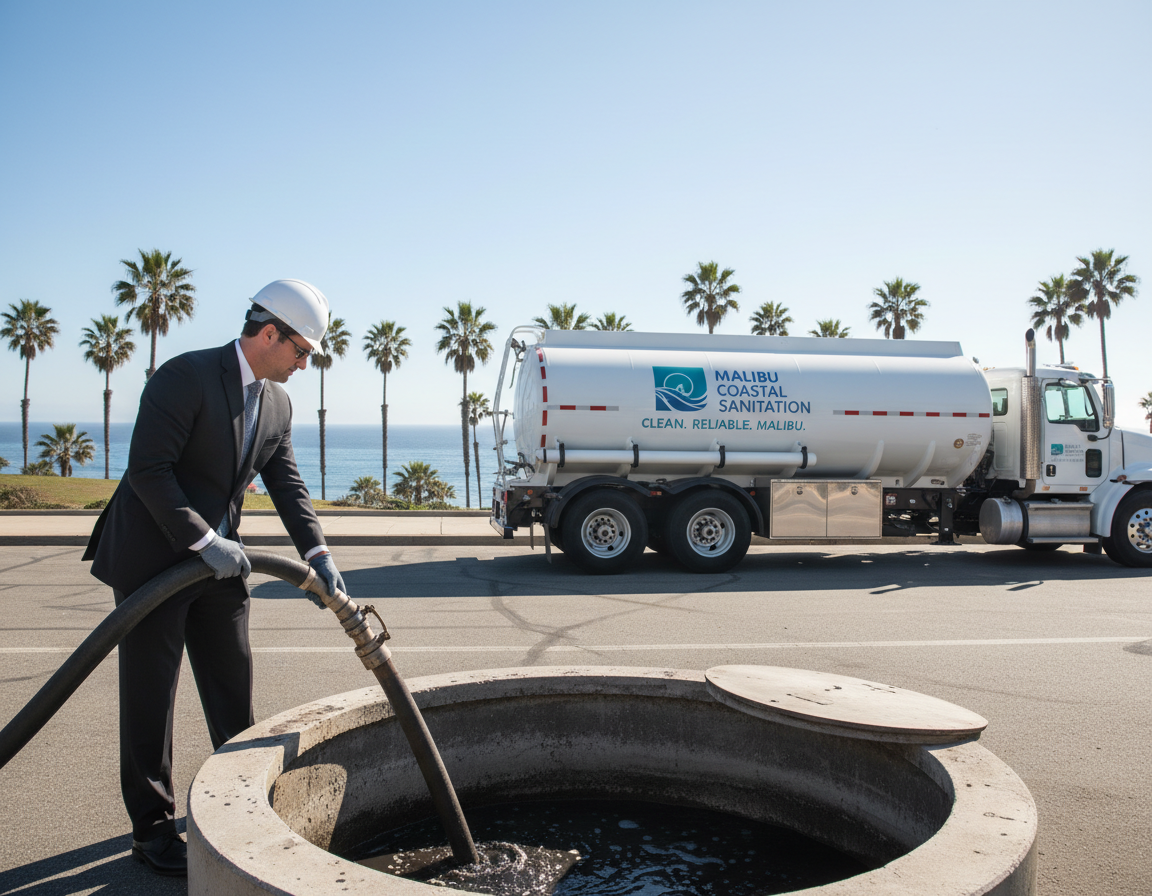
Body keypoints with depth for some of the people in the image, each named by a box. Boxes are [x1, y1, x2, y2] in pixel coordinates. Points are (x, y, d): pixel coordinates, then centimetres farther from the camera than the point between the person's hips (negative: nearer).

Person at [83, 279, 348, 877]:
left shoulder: (277, 404, 6)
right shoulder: (186, 376, -18)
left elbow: (287, 484, 3)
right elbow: (148, 469, -22)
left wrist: (317, 554, -11)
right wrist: (204, 542, -24)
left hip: (216, 558, 7)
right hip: (153, 554, -7)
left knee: (232, 683, 12)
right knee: (150, 695, 3)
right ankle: (152, 827, 15)